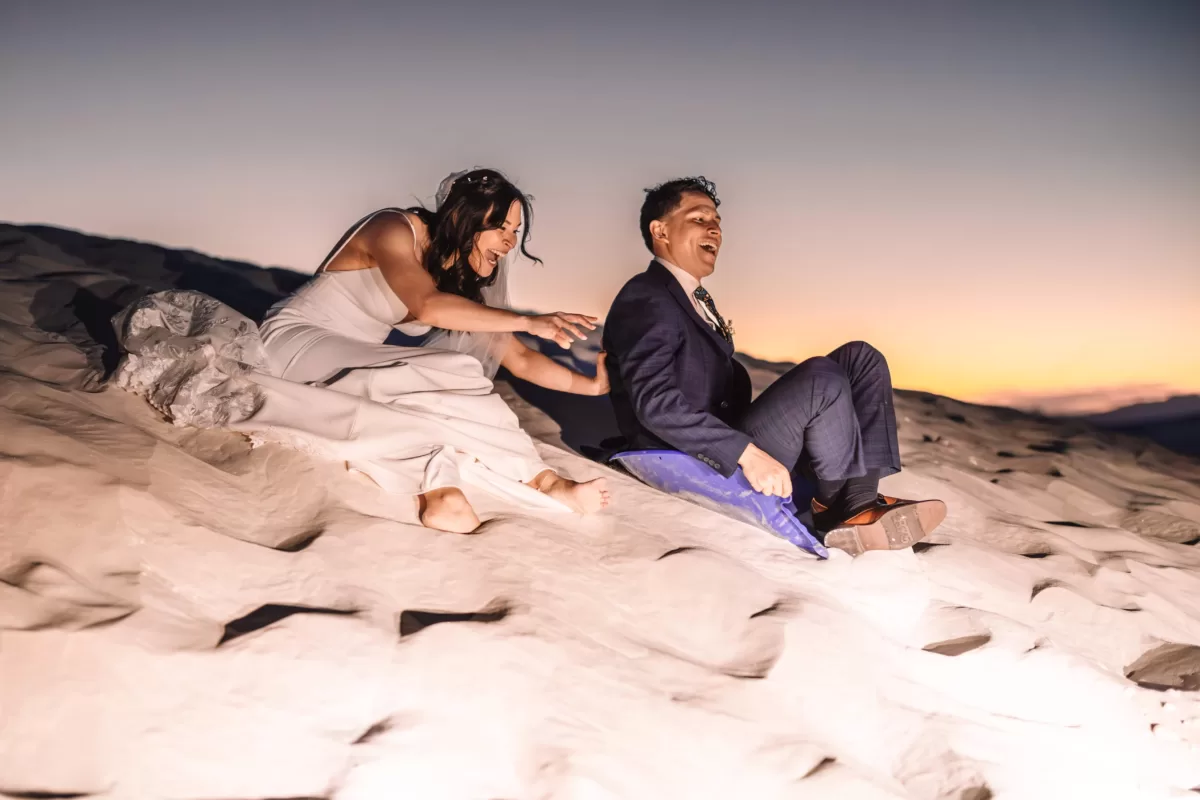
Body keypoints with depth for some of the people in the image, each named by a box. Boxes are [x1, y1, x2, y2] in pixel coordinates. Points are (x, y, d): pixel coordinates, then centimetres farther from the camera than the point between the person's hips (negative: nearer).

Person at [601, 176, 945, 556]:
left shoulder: (696, 300, 21)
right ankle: (837, 505, -6)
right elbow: (656, 403, -23)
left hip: (725, 448, 10)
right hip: (703, 467, -10)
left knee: (860, 358, -1)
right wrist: (747, 453, -27)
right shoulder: (645, 299, -11)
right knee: (821, 379, -27)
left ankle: (859, 507, -15)